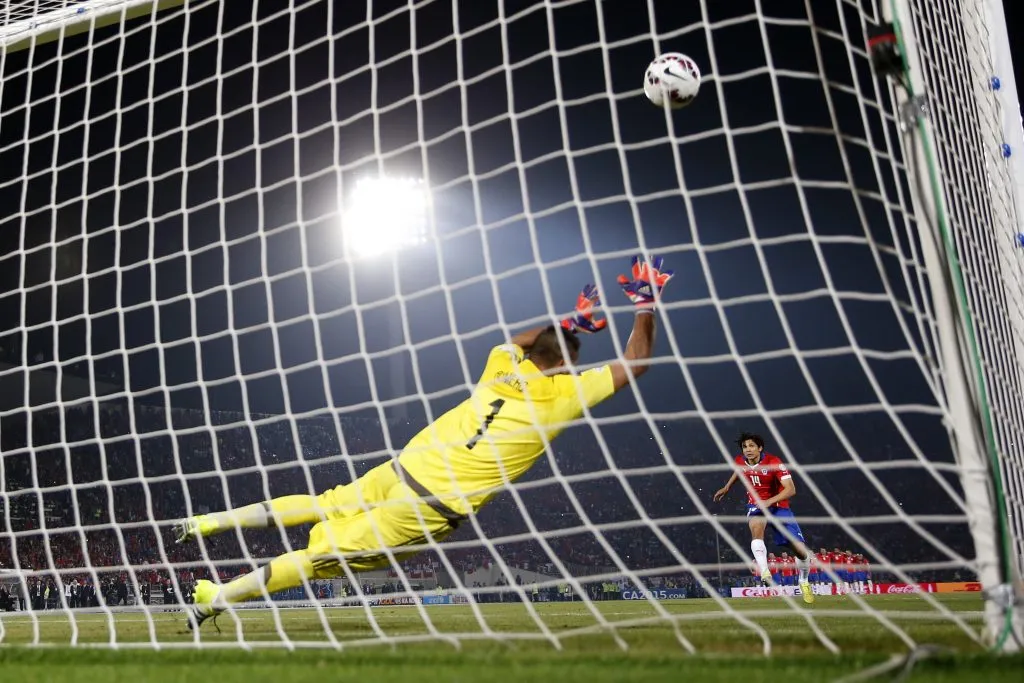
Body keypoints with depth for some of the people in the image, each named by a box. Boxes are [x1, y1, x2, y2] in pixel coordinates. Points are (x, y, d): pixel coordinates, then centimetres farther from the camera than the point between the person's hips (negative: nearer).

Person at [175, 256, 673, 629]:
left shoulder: (505, 369, 8)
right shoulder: (563, 392, -6)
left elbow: (515, 340, 35)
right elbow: (633, 366, 4)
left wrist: (564, 323, 29)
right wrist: (646, 309, 11)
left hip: (401, 469, 5)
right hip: (432, 507, -5)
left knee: (325, 506, 21)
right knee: (327, 554, 2)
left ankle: (210, 522, 19)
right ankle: (219, 598, 6)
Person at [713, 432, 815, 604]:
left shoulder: (774, 463, -22)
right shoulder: (740, 461, -7)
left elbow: (791, 489, -27)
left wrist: (769, 501, -38)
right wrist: (726, 487, 24)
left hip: (778, 505, -2)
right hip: (755, 505, 2)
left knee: (800, 550, -7)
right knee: (756, 527, -35)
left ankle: (804, 582, 24)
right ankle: (765, 574, -45)